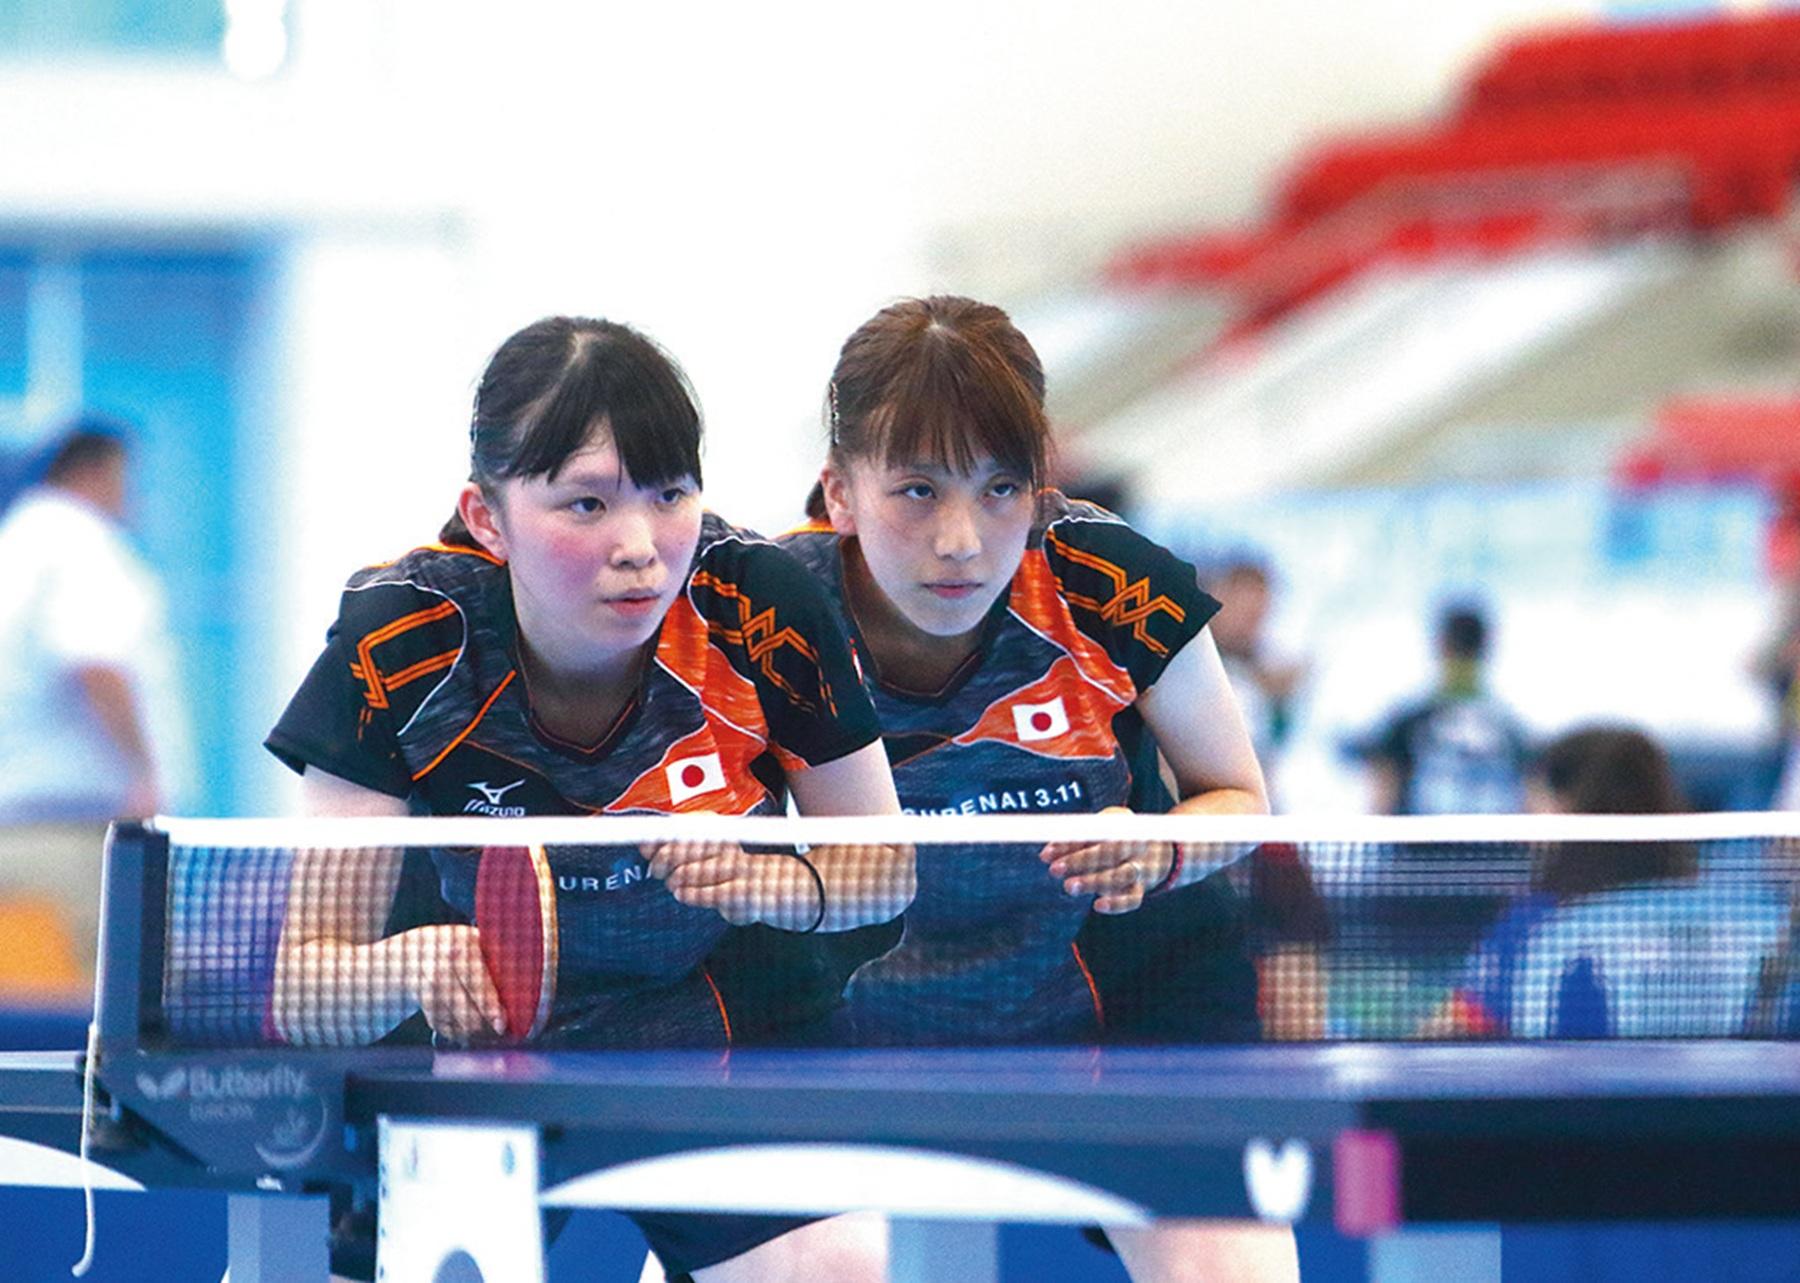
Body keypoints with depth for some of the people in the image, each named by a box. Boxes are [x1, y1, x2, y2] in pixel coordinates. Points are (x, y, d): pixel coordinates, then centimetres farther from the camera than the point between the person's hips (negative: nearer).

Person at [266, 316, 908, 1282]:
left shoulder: (757, 604, -19)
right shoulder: (397, 648, -22)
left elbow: (887, 866, -3)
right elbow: (303, 984, -22)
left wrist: (777, 885, -25)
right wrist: (413, 967, -44)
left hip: (718, 1037, -1)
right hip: (478, 1048, 1)